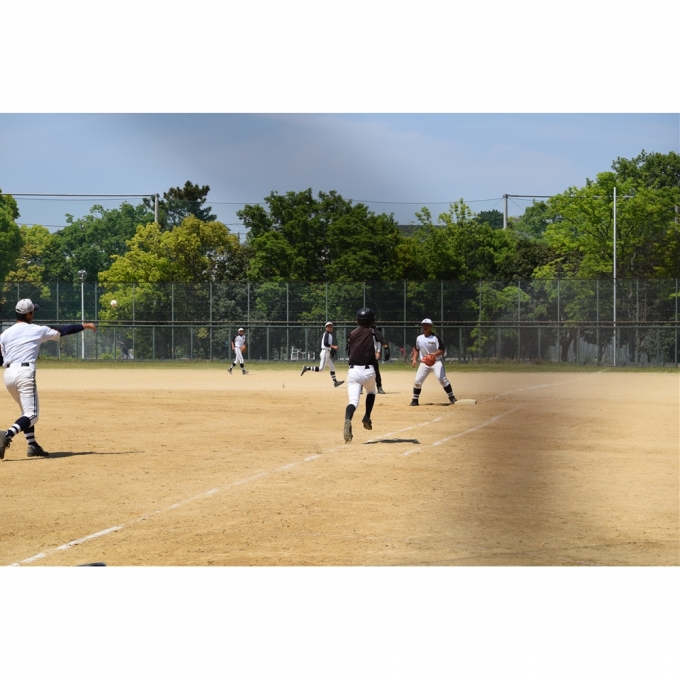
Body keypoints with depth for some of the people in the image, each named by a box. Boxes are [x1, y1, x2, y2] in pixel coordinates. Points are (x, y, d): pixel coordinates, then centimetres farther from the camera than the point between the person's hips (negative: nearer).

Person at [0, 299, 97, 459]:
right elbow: (63, 330, 10)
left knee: (27, 411, 23)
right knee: (31, 415, -8)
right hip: (24, 373, -6)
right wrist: (84, 326, 20)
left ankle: (32, 445, 19)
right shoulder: (37, 330, 2)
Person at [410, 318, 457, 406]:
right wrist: (414, 359, 4)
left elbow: (442, 350, -12)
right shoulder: (419, 338, 6)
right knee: (417, 381, -2)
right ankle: (415, 400, 12)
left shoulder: (435, 337, -10)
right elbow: (416, 349, 18)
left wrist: (435, 354, -31)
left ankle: (451, 397, -8)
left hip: (436, 362, -4)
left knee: (442, 378, -19)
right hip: (424, 363, 4)